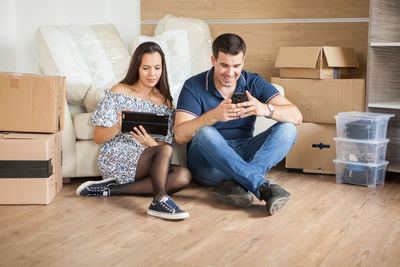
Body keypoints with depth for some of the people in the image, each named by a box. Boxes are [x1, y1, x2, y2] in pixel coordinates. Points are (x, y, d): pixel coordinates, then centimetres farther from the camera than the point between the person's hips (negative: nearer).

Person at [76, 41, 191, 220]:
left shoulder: (165, 101, 11)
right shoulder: (118, 93, -2)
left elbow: (165, 142, 7)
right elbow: (98, 138, -3)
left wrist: (151, 143, -18)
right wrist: (118, 127, -25)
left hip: (148, 164, 6)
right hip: (115, 159, -6)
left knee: (183, 175, -25)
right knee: (165, 151, -30)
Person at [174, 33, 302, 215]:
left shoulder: (254, 83, 1)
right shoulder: (194, 86, -5)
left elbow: (296, 117, -9)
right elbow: (180, 136, -18)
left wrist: (266, 110, -31)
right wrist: (214, 115, -34)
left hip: (244, 157, 3)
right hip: (208, 162, -3)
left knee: (287, 129, -17)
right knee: (205, 133, -34)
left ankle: (235, 184, -36)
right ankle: (263, 187, -41)